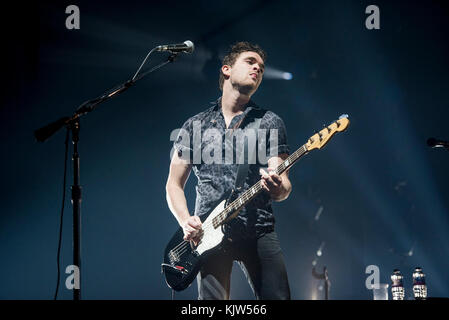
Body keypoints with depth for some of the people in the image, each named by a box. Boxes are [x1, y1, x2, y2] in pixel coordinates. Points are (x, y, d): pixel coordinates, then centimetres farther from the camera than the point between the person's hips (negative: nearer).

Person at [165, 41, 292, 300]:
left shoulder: (270, 122, 12)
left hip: (258, 230, 0)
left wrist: (278, 188, -23)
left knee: (277, 297, -12)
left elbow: (284, 186, 3)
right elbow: (174, 184, 16)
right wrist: (185, 221, -4)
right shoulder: (195, 126, 16)